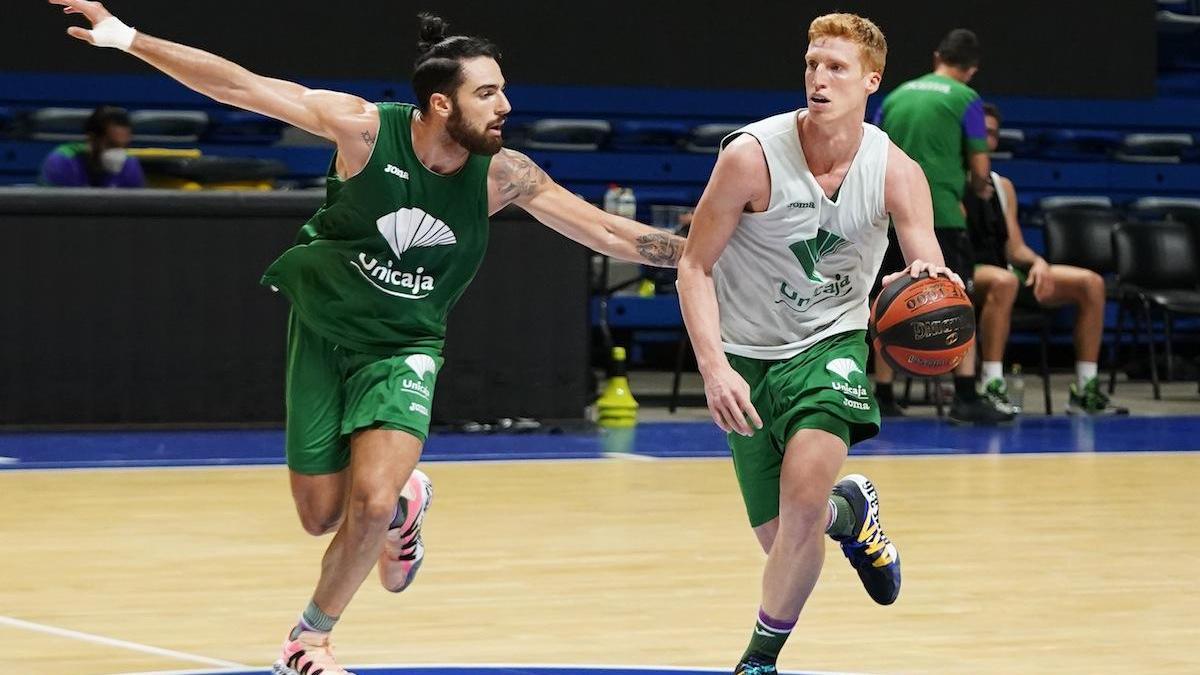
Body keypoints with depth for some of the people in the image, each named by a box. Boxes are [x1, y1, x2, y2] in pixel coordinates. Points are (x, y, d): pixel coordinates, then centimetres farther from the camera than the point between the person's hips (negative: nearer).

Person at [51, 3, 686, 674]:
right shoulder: (367, 129, -23)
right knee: (321, 516, 5)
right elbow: (241, 86, -23)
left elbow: (611, 232, -12)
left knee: (371, 505, -19)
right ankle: (404, 498, 40)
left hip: (403, 349, 0)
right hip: (322, 335, 0)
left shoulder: (502, 175, -17)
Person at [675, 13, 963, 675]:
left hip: (831, 345, 0)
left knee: (804, 492, -26)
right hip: (749, 354, 0)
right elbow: (695, 267, -12)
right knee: (785, 539, 0)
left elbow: (934, 287, -19)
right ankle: (848, 511, 39)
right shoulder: (752, 155, -18)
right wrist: (713, 367, -24)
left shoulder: (896, 173, -12)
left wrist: (928, 280, -45)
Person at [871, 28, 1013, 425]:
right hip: (939, 212, -5)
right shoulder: (965, 99, 1)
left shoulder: (897, 95, 15)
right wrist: (979, 188, 24)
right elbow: (979, 168, 3)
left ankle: (883, 395, 14)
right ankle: (965, 398, -12)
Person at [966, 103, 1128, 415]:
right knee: (1004, 281, -42)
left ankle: (1085, 390, -5)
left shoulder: (1002, 186, 21)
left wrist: (1038, 263, -4)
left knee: (1091, 283, -6)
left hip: (1001, 269, 7)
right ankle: (992, 387, -42)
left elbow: (1015, 248, 17)